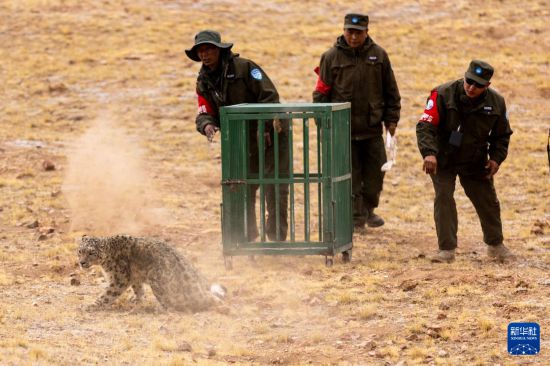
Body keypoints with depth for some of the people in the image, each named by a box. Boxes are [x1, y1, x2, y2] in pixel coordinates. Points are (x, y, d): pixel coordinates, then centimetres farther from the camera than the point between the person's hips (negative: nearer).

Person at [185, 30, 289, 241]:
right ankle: (246, 237, 23)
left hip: (270, 135, -6)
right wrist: (207, 125, -23)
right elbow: (205, 113, 2)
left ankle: (277, 236, 3)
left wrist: (263, 127, -26)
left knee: (275, 190, -6)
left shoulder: (244, 67, -14)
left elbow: (269, 96, -18)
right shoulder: (204, 82, 5)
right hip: (244, 143, 6)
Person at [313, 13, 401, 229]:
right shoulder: (331, 57, -4)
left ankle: (369, 209, 28)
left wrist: (391, 119, 7)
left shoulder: (378, 55, 3)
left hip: (372, 129, 2)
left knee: (375, 173, 9)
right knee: (349, 176, 1)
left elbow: (391, 91, 9)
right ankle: (355, 216, 10)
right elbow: (321, 93, 0)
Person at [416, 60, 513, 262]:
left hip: (476, 162, 3)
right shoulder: (443, 95, -21)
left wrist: (496, 157, -6)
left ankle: (495, 245, 30)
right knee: (443, 198, -14)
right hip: (443, 160, -3)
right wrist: (429, 152, -38)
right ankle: (447, 249, -7)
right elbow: (425, 125, -24)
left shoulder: (496, 102, -8)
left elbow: (502, 134, 7)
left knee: (488, 201, 10)